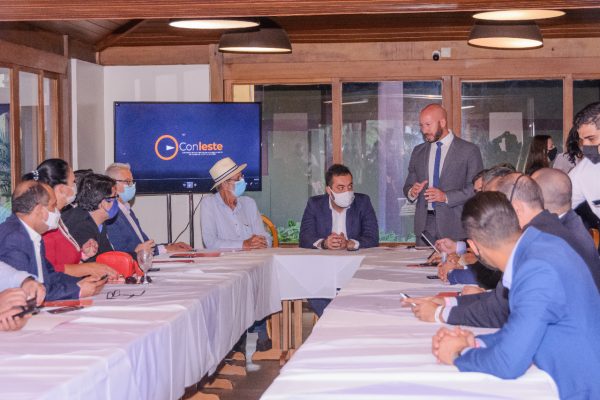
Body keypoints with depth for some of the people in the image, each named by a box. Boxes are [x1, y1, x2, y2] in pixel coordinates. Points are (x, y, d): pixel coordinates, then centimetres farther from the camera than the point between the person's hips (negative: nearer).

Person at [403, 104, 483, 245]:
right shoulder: (418, 152, 15)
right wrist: (412, 192, -5)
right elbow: (408, 185, 19)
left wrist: (446, 197, -16)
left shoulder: (469, 151, 0)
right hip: (424, 225, 4)